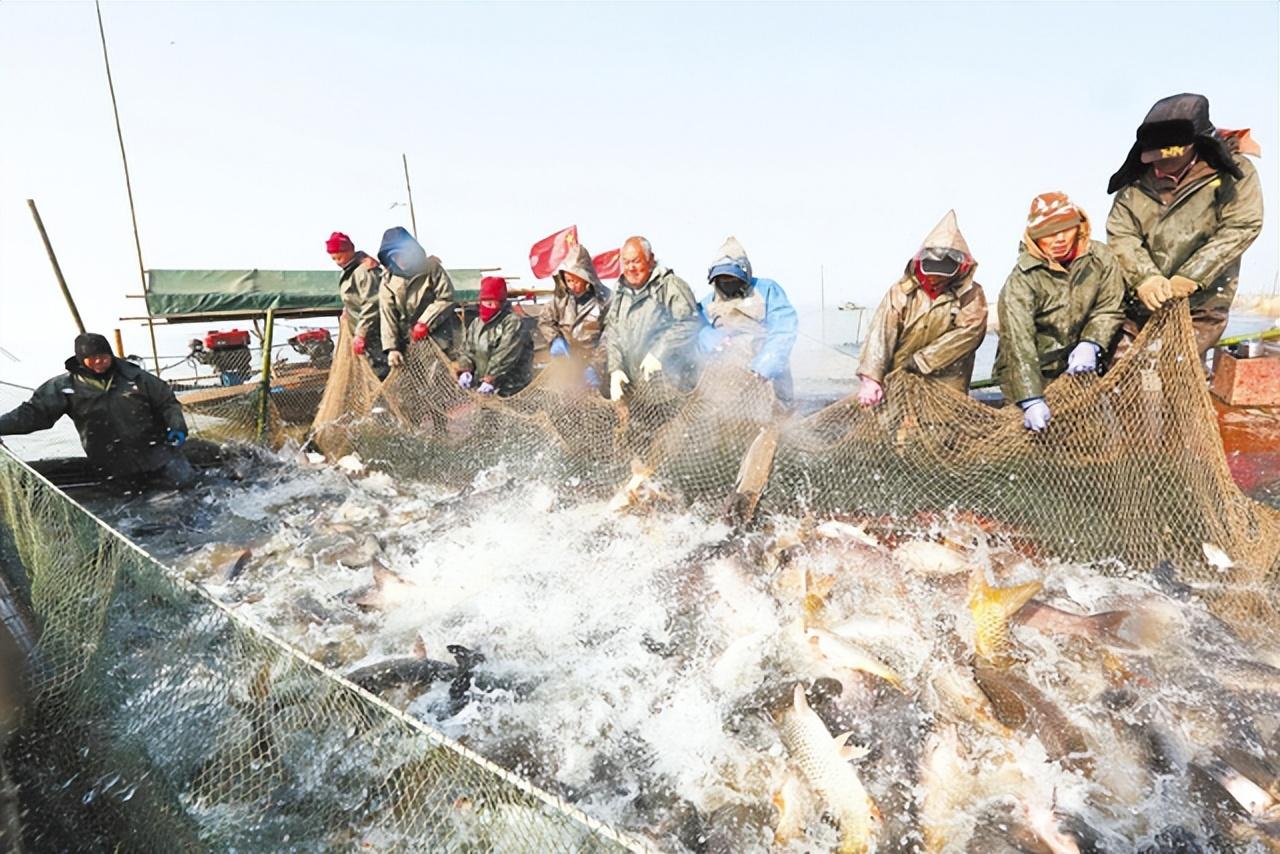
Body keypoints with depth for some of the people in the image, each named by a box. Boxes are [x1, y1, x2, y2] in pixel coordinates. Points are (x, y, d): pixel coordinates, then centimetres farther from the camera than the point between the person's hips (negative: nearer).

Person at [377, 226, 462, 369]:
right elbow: (387, 317, -2)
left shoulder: (432, 268, -6)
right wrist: (392, 348, -11)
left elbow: (446, 298, -12)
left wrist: (425, 323, -18)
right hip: (410, 344, 4)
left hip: (441, 339, -3)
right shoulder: (388, 281, 3)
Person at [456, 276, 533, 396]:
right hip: (480, 384, 7)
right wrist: (465, 370, -4)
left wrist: (490, 380, -22)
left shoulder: (512, 324, -7)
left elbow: (504, 357, -16)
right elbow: (467, 350, 17)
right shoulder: (476, 324, 19)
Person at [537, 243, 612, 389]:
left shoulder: (605, 299, -9)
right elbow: (544, 320, 16)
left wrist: (597, 366, -20)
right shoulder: (561, 297, 4)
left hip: (591, 361, -4)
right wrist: (555, 339, -4)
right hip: (564, 360, 4)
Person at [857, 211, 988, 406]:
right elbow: (881, 332, -13)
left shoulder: (971, 296, 1)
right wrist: (872, 378, -26)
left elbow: (963, 336, -11)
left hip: (946, 387, 0)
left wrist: (916, 363, -18)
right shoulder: (903, 290, -1)